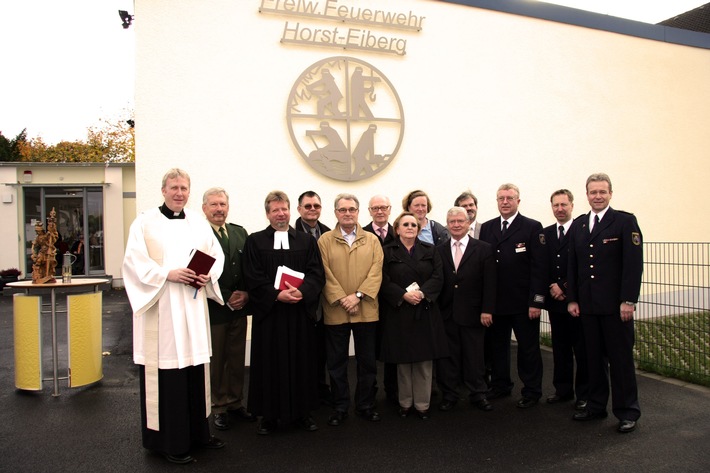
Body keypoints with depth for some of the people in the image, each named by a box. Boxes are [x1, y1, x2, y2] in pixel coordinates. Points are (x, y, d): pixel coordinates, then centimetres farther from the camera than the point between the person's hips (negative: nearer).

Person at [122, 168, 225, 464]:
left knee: (195, 369, 10)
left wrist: (208, 276, -6)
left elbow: (217, 255, 13)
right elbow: (134, 262, -8)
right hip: (160, 308, -4)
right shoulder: (145, 222, -1)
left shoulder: (199, 223, 12)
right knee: (166, 371, -2)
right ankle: (169, 440, 12)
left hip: (194, 307, 5)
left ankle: (197, 431, 25)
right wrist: (167, 274, -18)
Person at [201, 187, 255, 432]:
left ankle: (235, 402, 29)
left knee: (237, 359, 14)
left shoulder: (240, 232, 9)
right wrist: (225, 299, -14)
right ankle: (219, 407, 23)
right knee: (215, 361, 8)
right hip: (212, 309, -5)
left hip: (238, 309, 5)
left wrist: (246, 294, -5)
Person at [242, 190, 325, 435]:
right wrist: (277, 295, -17)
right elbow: (253, 278, -4)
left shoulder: (306, 241, 9)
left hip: (301, 312, 2)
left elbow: (316, 274, 1)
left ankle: (302, 412, 20)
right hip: (268, 313, -1)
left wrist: (301, 291, -17)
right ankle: (269, 415, 17)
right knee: (270, 364, 4)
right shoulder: (255, 241, 4)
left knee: (301, 362, 7)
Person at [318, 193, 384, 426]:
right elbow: (325, 275, -5)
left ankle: (365, 405, 25)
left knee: (367, 361, 10)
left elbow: (376, 272, -3)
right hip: (335, 311, -1)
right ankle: (340, 407, 21)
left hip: (367, 311, 1)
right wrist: (342, 299, -14)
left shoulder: (372, 240, 7)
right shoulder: (325, 240, 3)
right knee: (337, 362, 8)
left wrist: (358, 295, -14)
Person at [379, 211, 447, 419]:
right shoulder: (387, 252, 2)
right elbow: (384, 282, -5)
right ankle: (405, 403, 19)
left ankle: (422, 404, 15)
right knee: (403, 360, 5)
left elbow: (438, 277, 1)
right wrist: (404, 295, -17)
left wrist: (422, 293, -14)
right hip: (399, 312, -2)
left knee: (425, 360, 3)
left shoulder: (430, 251, 10)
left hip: (426, 312, 2)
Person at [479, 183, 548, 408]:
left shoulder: (533, 227, -3)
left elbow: (539, 267, -8)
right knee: (496, 346, 13)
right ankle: (500, 385, 30)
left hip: (523, 303, -4)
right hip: (495, 301, 4)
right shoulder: (486, 228, 9)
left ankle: (531, 391, 22)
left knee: (528, 348, 7)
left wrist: (536, 301, -13)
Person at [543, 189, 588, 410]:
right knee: (560, 348, 12)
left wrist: (565, 287, -11)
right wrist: (552, 287, -4)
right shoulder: (546, 233, 12)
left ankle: (584, 394, 15)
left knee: (582, 350, 4)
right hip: (555, 300, 5)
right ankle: (563, 390, 23)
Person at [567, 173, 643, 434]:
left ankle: (627, 411, 16)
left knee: (621, 358, 4)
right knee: (594, 357, 12)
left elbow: (634, 264, -9)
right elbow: (572, 266, 13)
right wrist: (572, 299, 7)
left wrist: (628, 301, -15)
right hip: (588, 304, 5)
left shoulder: (625, 221, -4)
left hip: (615, 304, -4)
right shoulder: (578, 226, 11)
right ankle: (596, 405, 23)